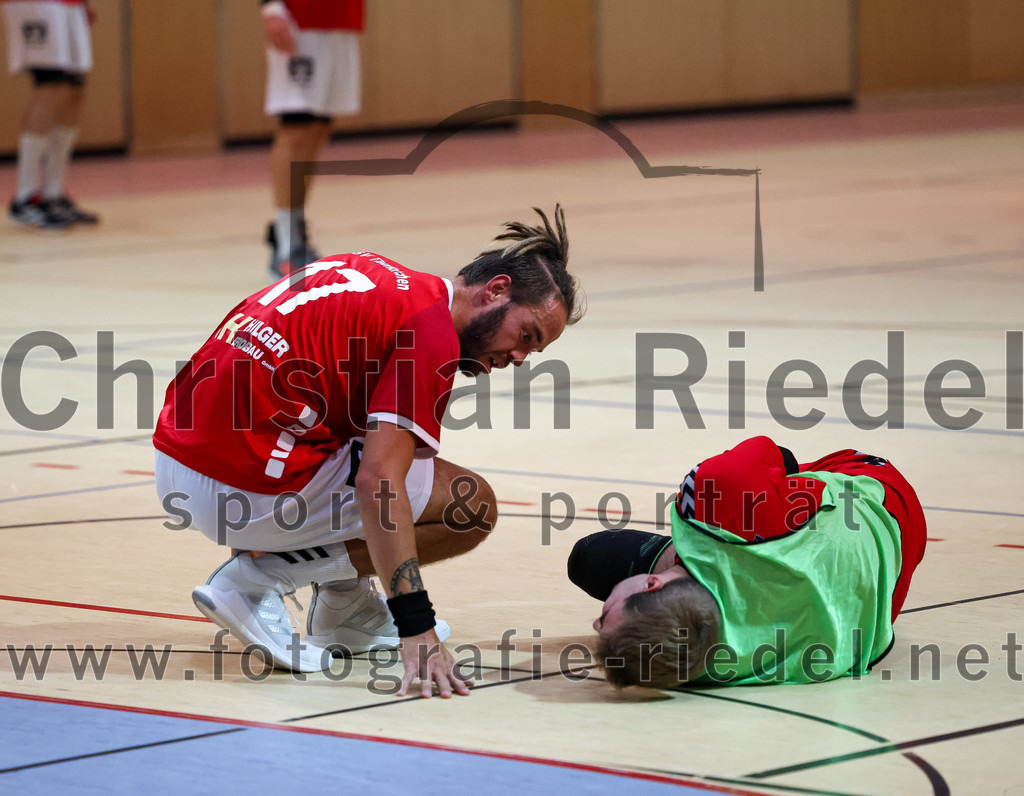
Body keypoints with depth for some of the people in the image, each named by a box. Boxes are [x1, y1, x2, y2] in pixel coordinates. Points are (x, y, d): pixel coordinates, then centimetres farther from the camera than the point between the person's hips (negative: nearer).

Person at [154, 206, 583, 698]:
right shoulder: (433, 332, -10)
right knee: (473, 504, 0)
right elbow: (378, 482, -21)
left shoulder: (382, 279, 16)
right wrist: (416, 630, -22)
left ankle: (343, 605, 19)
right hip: (246, 485, -9)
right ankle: (257, 579, -5)